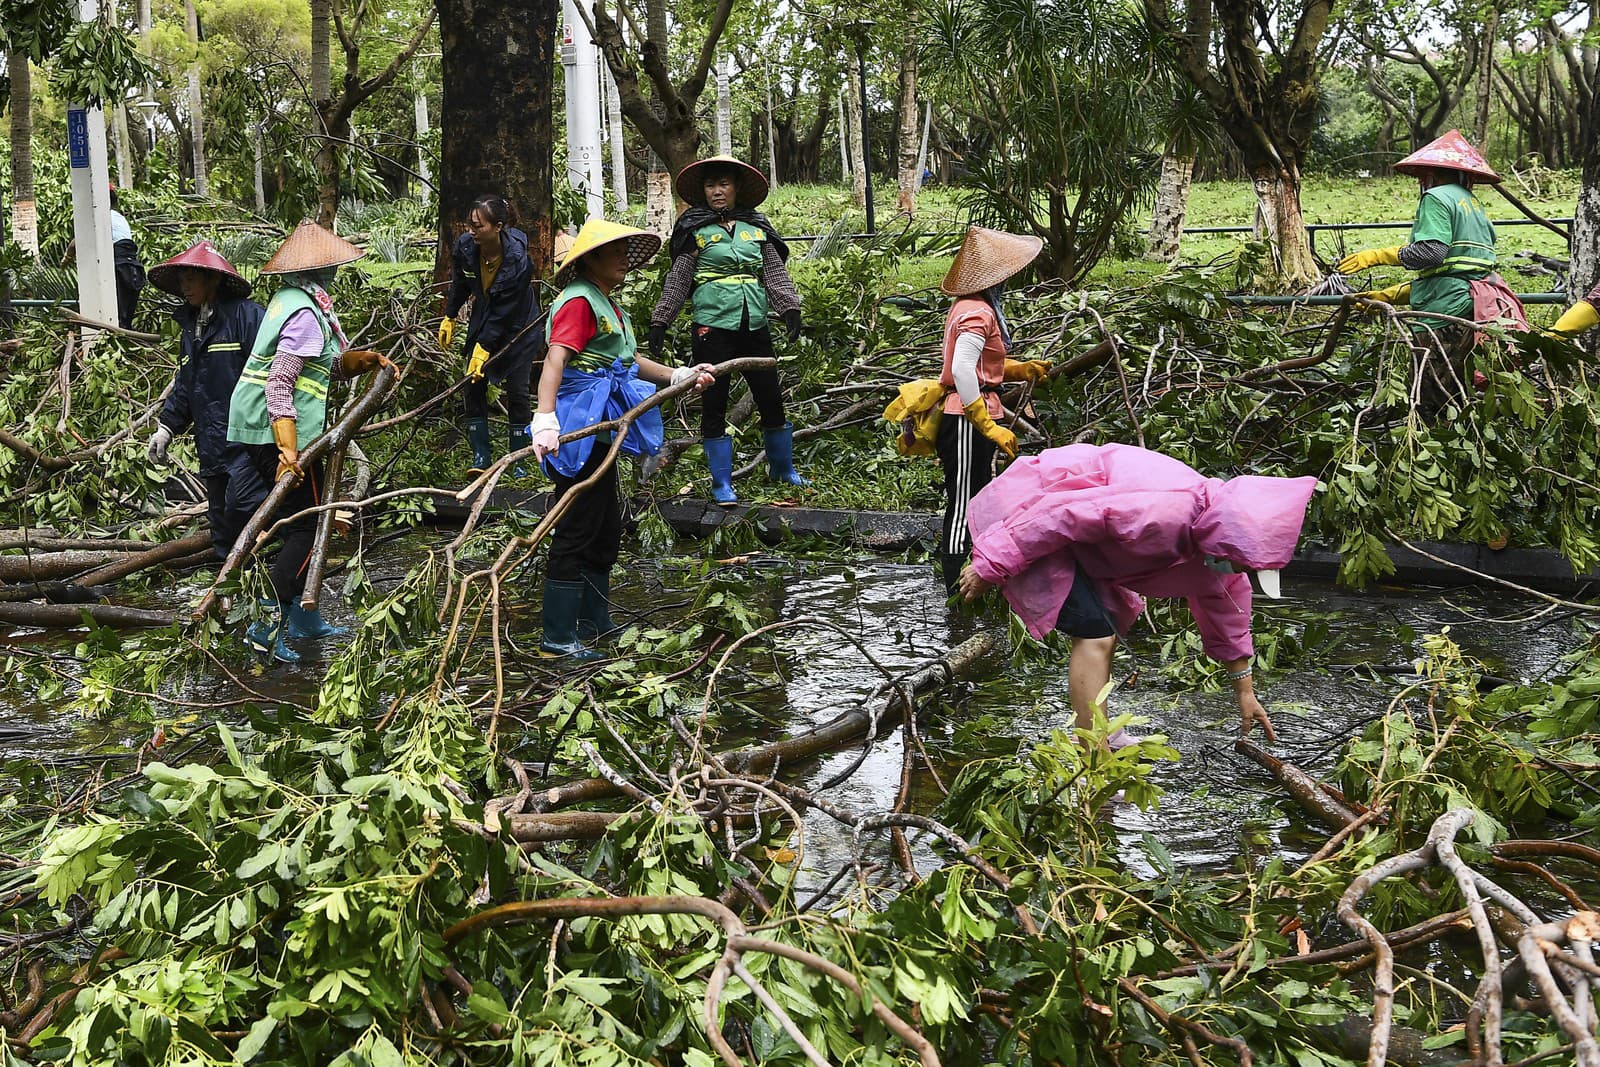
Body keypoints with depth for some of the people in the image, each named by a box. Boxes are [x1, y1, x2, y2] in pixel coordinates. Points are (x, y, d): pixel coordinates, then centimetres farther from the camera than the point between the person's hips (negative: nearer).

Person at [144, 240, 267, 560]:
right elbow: (184, 387, 26)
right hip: (212, 448, 9)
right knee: (222, 526, 12)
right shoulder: (189, 327, 21)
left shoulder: (248, 315, -7)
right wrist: (167, 427, 16)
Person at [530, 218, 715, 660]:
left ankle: (594, 623, 29)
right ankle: (557, 636, 0)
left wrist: (679, 376, 28)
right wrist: (545, 420, -41)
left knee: (606, 531, 17)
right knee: (576, 531, -6)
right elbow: (555, 360, -28)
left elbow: (628, 360, 29)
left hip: (600, 426, 10)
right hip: (578, 424, -10)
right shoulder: (579, 301, -15)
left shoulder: (607, 303, 17)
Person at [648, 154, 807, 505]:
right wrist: (660, 321, -4)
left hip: (755, 326, 3)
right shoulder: (695, 229, 2)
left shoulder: (757, 227, 11)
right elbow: (678, 280, 2)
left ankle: (782, 468, 28)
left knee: (771, 398, 8)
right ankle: (721, 483, 10)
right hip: (713, 327, -3)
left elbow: (775, 272, 6)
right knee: (714, 404, 0)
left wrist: (790, 308, -8)